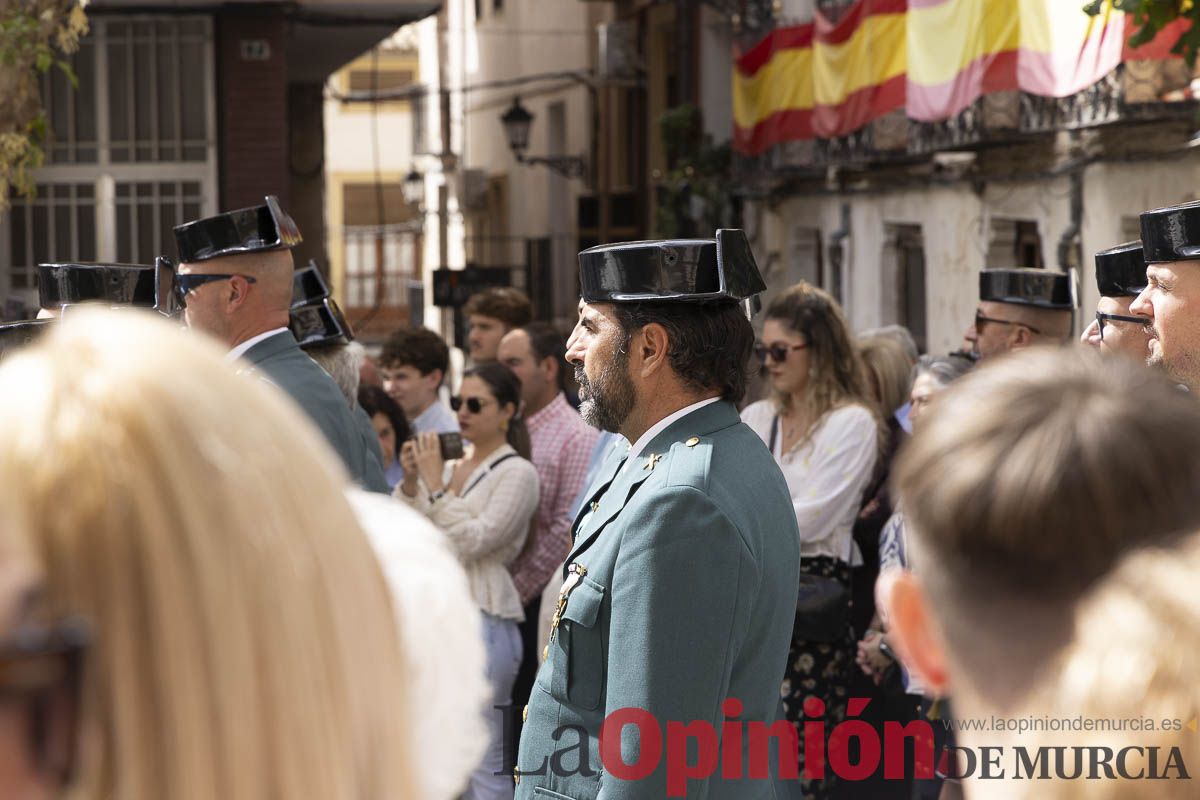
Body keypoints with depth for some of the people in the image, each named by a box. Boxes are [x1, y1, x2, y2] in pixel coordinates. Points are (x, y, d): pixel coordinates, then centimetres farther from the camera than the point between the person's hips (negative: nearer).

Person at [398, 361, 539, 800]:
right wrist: (410, 482, -2)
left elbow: (471, 543, -15)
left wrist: (435, 485, -13)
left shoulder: (517, 473, -5)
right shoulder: (446, 468, 14)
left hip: (483, 620, -7)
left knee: (485, 765, -5)